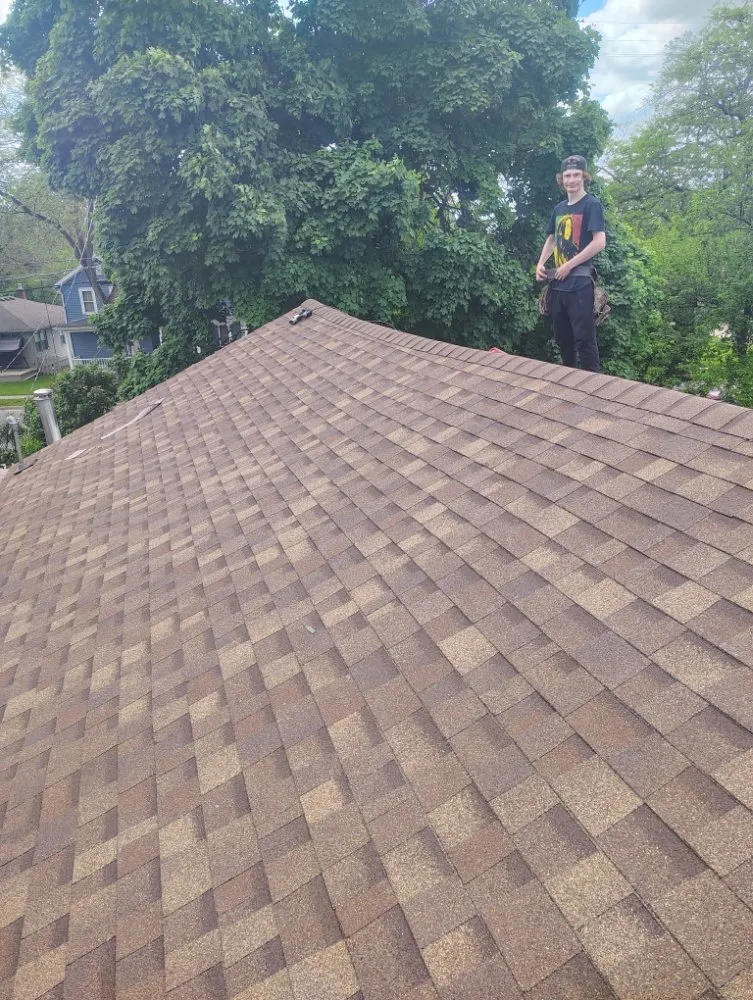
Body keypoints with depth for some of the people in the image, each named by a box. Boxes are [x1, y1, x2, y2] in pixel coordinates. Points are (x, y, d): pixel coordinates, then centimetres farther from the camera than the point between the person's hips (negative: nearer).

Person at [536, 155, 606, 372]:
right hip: (558, 283, 7)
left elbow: (599, 242, -15)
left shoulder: (592, 205, -5)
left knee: (584, 338, -7)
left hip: (580, 283, -7)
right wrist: (541, 263, 9)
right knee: (562, 337, 13)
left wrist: (569, 265, -15)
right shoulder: (559, 208, 16)